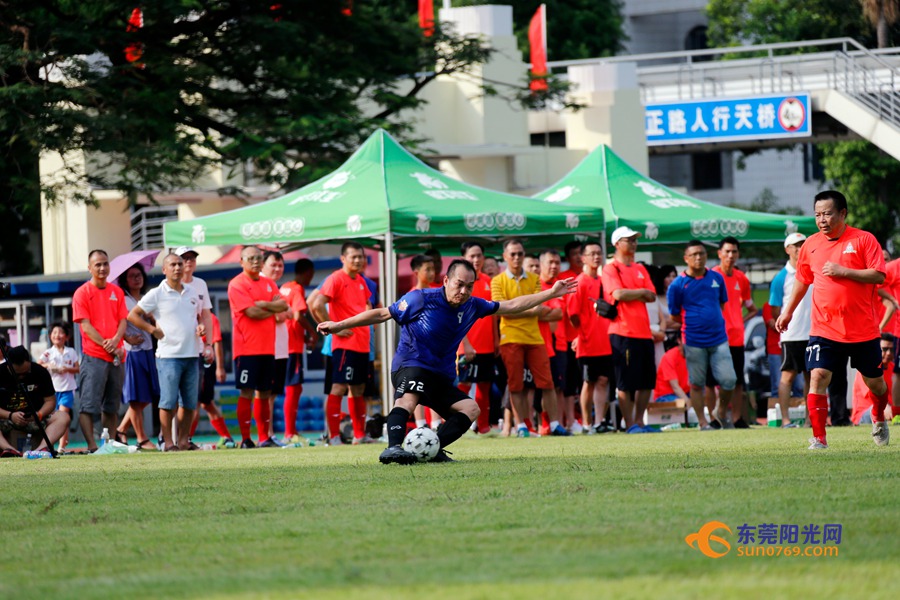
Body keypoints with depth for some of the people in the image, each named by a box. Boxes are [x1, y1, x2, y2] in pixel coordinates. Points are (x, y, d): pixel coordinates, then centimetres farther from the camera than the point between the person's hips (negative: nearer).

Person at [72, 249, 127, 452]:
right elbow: (86, 325, -8)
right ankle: (91, 445, -13)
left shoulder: (116, 292, 13)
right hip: (93, 356, -5)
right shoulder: (82, 293, -2)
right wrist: (106, 345, -15)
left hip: (116, 357, 5)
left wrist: (115, 341, -12)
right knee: (89, 405, -10)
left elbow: (123, 321, 8)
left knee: (112, 405, 10)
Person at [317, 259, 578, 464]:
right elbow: (382, 314, -1)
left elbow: (511, 306, 14)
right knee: (409, 396, -37)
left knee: (470, 409, -11)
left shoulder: (472, 306, 6)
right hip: (410, 365, -7)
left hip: (441, 377, 7)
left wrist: (552, 293, 12)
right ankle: (393, 448, -56)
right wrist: (339, 325, -2)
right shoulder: (422, 299, -9)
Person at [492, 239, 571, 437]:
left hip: (534, 337, 3)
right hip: (511, 338, -2)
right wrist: (531, 310, -9)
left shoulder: (534, 279, 11)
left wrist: (514, 309, -14)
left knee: (547, 382, -1)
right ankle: (521, 426, 3)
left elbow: (538, 308, 0)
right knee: (515, 385, -2)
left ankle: (555, 424, 2)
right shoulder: (498, 281, 3)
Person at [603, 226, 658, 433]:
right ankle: (629, 424, -1)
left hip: (644, 332, 7)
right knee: (625, 382, -5)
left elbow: (652, 296, 8)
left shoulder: (640, 269, 19)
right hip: (623, 332, -7)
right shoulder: (611, 268, -2)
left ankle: (639, 421, 15)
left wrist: (630, 295, -8)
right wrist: (641, 292, -2)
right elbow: (618, 294, -16)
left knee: (647, 381, 7)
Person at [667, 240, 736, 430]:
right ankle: (702, 422, 13)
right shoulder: (678, 284, -3)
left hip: (719, 339, 3)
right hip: (694, 342, -3)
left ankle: (720, 411, 18)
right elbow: (674, 316, 5)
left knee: (729, 380, -6)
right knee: (697, 384, 2)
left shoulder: (717, 278, 8)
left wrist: (715, 322, 12)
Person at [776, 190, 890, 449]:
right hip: (824, 329, 2)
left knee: (874, 381, 11)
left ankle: (879, 419, 43)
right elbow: (802, 281, 20)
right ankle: (819, 439, -12)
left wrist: (844, 271, -20)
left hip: (863, 329, -2)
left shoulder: (864, 240, -5)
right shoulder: (811, 245, 6)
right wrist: (788, 311, 23)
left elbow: (878, 275, -12)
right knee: (818, 377, -15)